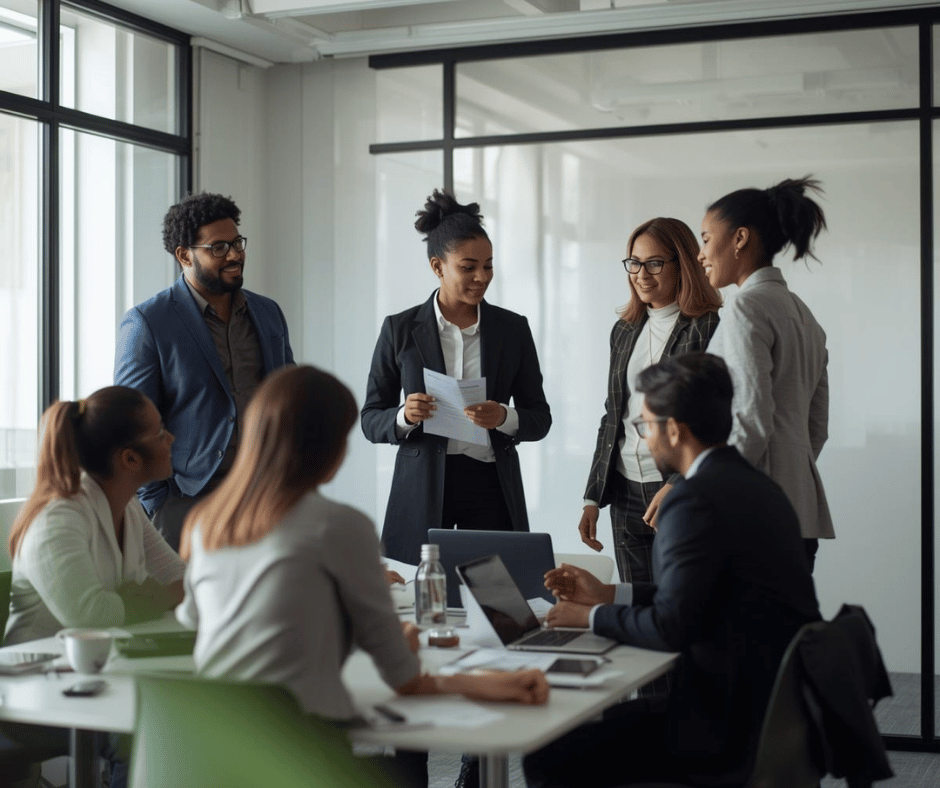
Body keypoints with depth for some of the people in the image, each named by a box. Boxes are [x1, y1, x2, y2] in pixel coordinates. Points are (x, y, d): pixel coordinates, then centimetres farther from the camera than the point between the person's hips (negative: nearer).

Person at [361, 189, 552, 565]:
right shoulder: (400, 329, 2)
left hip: (491, 488, 1)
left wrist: (505, 418, -14)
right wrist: (405, 417, -16)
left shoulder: (513, 328, 5)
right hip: (422, 489, -1)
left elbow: (540, 418, 7)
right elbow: (371, 420, 4)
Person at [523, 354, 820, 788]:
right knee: (602, 721, 22)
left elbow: (670, 627, -20)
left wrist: (591, 616, -5)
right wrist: (607, 594, 17)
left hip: (737, 729, -10)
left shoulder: (696, 499, -19)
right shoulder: (754, 484, 10)